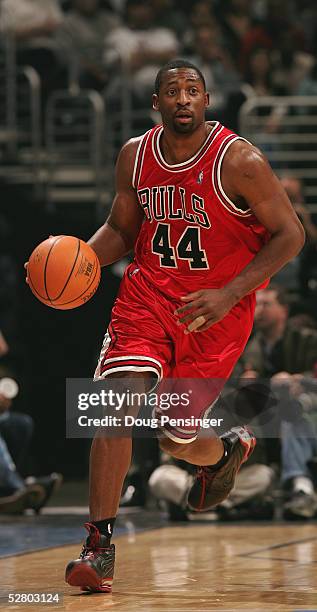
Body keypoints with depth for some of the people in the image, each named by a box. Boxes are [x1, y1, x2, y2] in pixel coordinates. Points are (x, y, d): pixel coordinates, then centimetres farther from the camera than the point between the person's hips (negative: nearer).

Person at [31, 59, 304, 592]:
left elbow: (289, 234, -11)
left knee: (174, 439, 2)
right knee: (120, 402, -20)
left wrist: (230, 294, -20)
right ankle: (99, 544, -15)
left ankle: (226, 451, 41)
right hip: (148, 294, 3)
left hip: (216, 310, -3)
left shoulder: (239, 161, -15)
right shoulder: (135, 156, -1)